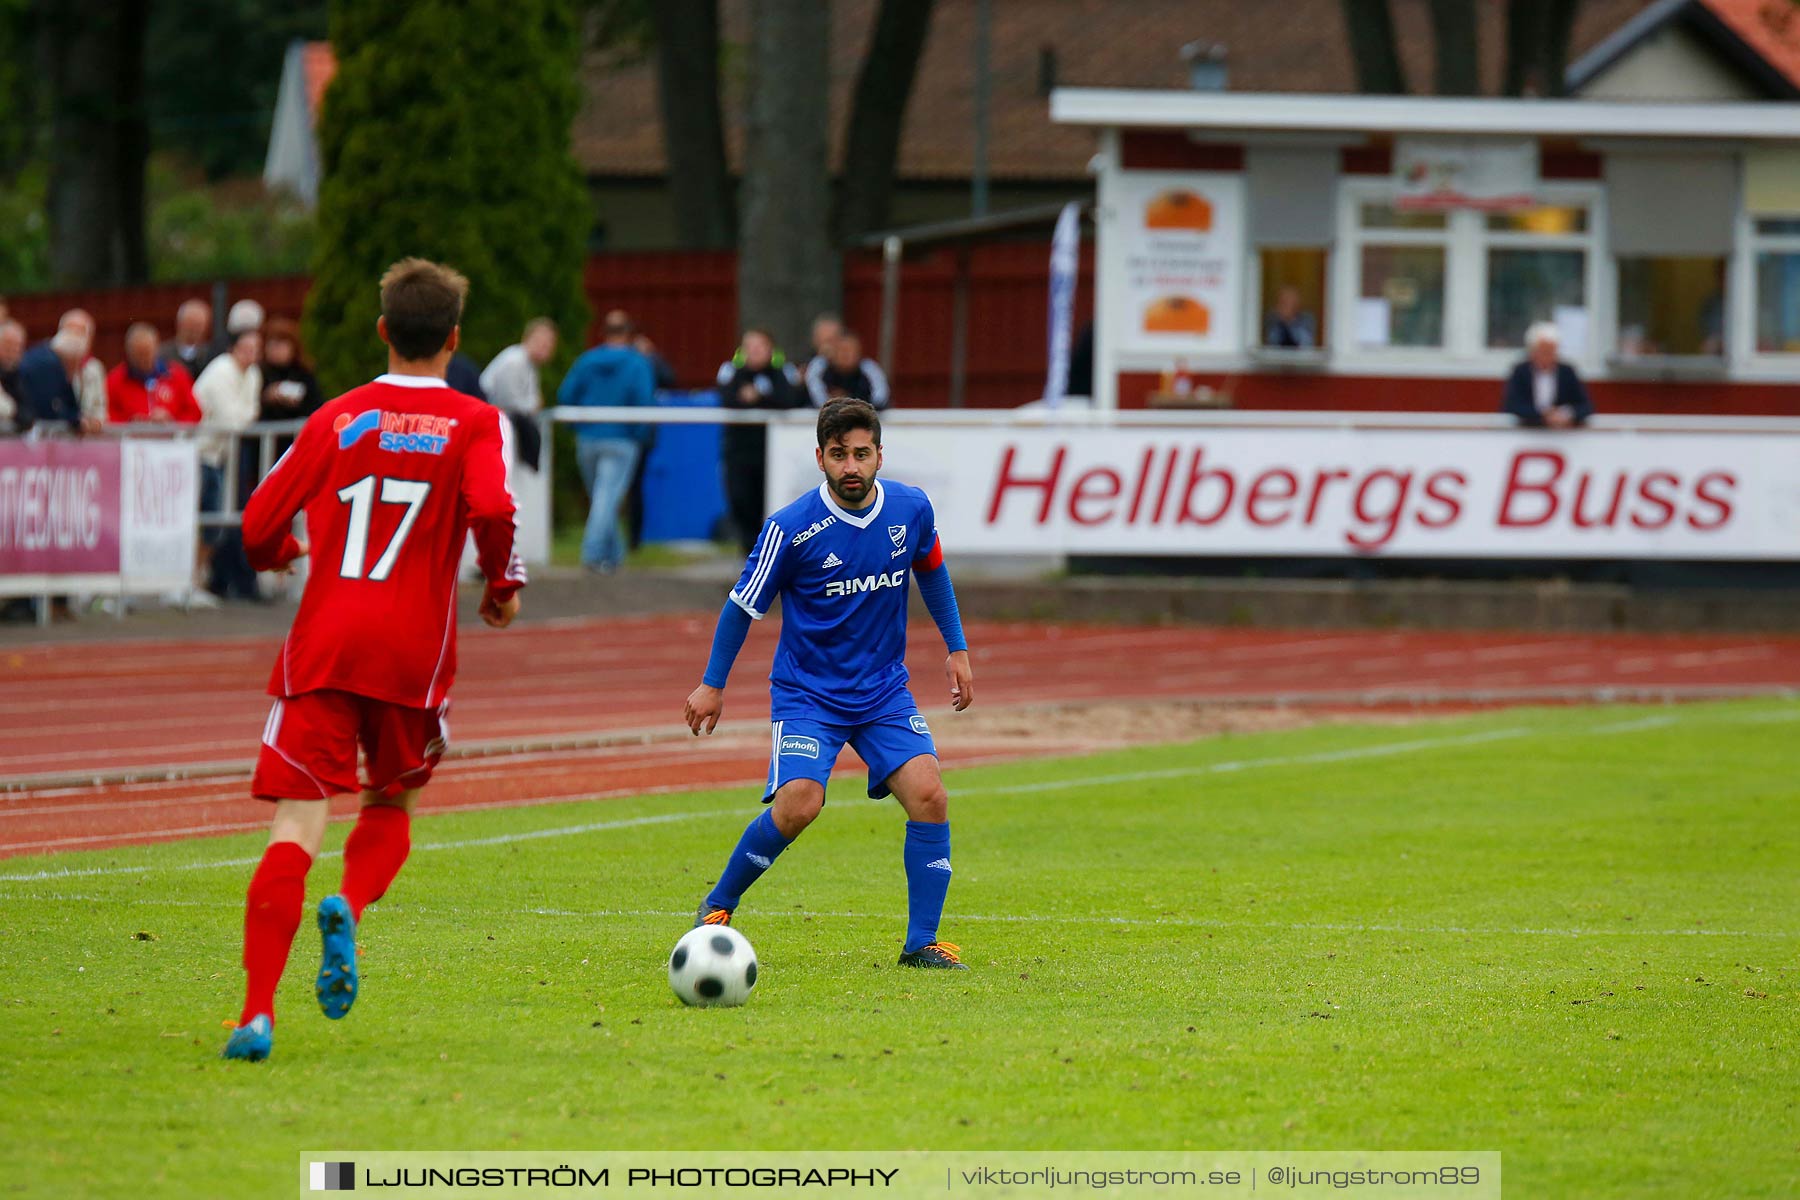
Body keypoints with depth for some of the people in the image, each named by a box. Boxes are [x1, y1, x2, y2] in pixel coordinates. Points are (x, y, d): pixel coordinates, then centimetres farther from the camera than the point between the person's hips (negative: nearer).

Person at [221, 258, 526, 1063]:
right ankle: (349, 909, -12)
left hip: (322, 644, 1)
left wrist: (284, 554, 30)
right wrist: (504, 585, 2)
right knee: (393, 807, 21)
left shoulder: (336, 420, 9)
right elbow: (491, 508, -16)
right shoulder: (475, 423, 2)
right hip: (415, 651, -1)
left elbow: (260, 527, 7)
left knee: (296, 827, -5)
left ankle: (258, 1013, -20)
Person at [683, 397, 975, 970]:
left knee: (928, 796, -16)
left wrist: (957, 649, 18)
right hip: (806, 693, -4)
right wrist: (712, 686, 1)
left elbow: (931, 571, 17)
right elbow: (743, 605, -3)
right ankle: (717, 908, 0)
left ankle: (921, 943, -6)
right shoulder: (791, 528, -16)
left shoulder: (911, 509, -5)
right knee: (798, 804, -23)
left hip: (884, 691, 4)